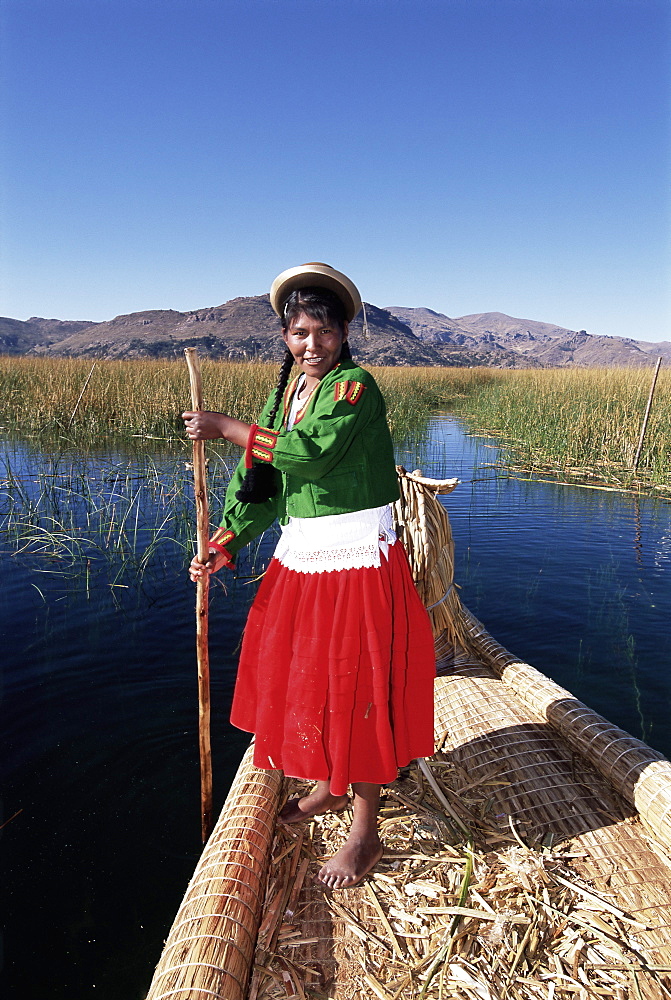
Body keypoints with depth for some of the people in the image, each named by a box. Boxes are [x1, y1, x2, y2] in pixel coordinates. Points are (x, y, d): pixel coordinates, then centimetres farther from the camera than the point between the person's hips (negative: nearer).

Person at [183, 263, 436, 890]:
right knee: (302, 676, 19)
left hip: (357, 560, -8)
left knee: (353, 687, 1)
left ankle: (365, 833, 22)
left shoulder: (355, 387, -13)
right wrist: (226, 544, -1)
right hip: (300, 556, 8)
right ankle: (329, 787, 43)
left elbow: (310, 453, -28)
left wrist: (225, 428, -21)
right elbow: (263, 477, 8)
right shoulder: (288, 390, 10)